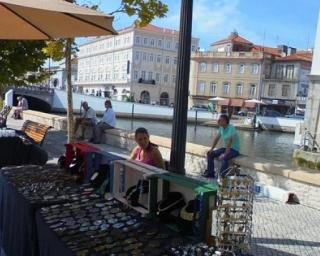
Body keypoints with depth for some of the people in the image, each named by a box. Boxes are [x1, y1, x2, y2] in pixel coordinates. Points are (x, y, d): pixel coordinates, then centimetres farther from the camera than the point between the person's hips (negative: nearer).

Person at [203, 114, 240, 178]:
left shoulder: (231, 128, -24)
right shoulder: (221, 127, 1)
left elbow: (229, 142, -30)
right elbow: (217, 138, 9)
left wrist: (225, 154, -33)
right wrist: (212, 149, 4)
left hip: (234, 149, -8)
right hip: (225, 147, 8)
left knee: (224, 158, -36)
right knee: (210, 154, -2)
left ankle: (222, 176, -25)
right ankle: (210, 173, 5)